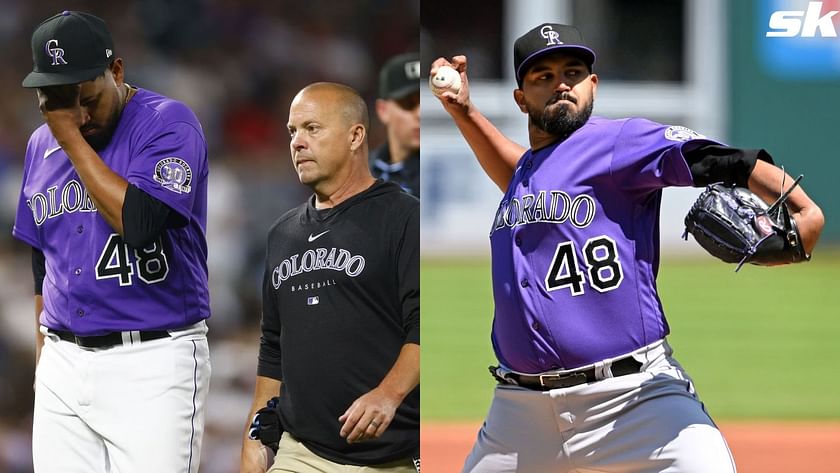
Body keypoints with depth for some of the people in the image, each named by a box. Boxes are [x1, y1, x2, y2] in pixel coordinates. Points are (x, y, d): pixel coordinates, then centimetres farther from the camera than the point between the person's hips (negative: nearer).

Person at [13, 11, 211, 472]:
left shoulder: (168, 122, -8)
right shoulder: (42, 144, 13)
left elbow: (138, 221, -23)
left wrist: (73, 137, -15)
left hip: (152, 361, -6)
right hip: (63, 362, 6)